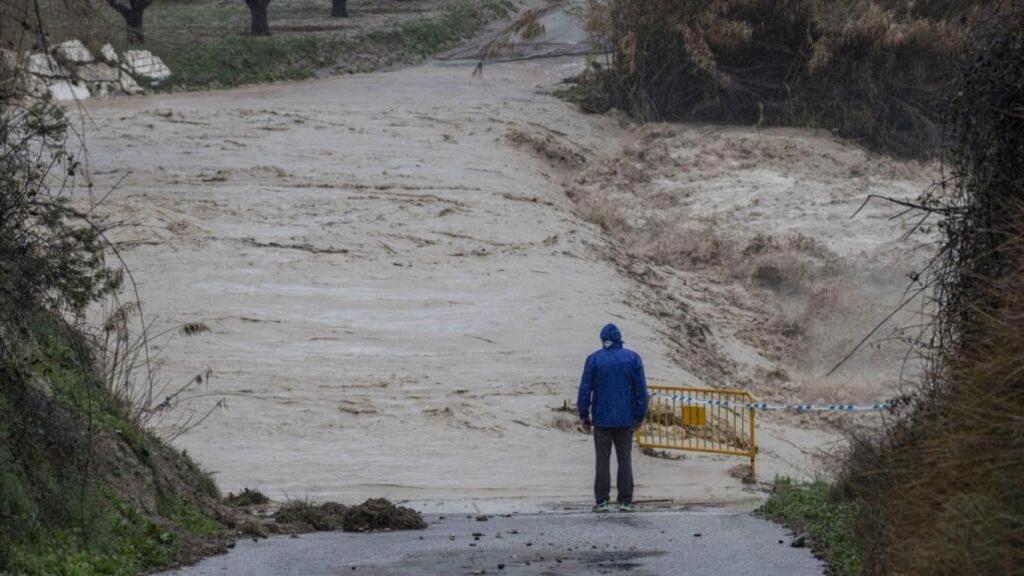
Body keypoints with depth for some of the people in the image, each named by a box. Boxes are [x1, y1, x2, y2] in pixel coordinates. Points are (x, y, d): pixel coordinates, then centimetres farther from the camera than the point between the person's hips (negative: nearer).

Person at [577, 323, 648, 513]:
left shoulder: (593, 359, -2)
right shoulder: (633, 358, 1)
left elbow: (585, 389, -2)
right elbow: (641, 389, 1)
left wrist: (584, 415, 6)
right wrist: (640, 416, 8)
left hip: (602, 419, -1)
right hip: (626, 419, 1)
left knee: (603, 460, 4)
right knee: (624, 460, 6)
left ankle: (601, 501, 1)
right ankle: (625, 501, 3)